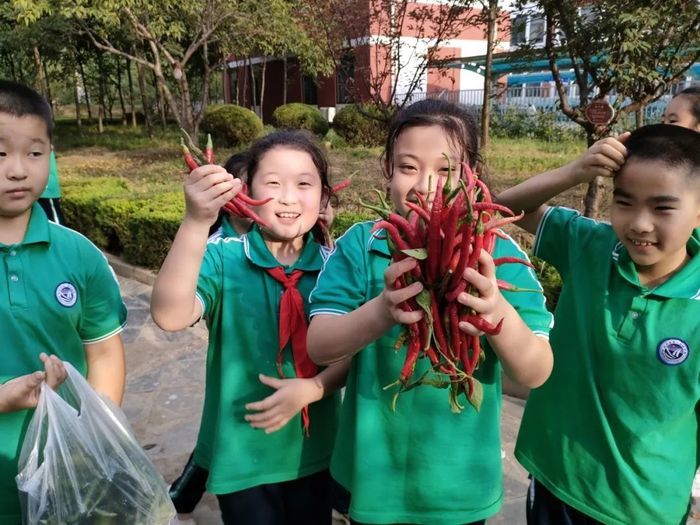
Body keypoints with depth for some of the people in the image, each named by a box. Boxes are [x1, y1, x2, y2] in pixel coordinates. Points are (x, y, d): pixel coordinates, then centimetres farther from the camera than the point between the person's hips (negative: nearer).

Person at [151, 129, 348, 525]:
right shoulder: (223, 259, -16)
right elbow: (170, 315, -33)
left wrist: (311, 389, -21)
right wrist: (197, 223, -43)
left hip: (314, 450, 3)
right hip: (242, 452, -3)